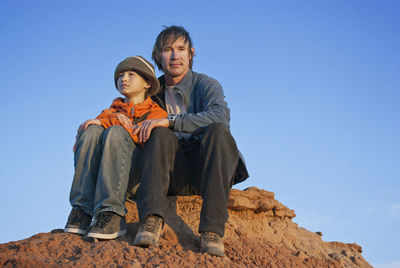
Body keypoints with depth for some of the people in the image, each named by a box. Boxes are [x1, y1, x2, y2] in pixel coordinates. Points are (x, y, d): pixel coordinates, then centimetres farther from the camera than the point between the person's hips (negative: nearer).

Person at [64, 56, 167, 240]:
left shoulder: (156, 112, 16)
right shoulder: (112, 111, 28)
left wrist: (105, 122, -9)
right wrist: (113, 119, -7)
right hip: (100, 171, 3)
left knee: (116, 132, -28)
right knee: (92, 131, -21)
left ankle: (111, 214, -39)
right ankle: (83, 209, -31)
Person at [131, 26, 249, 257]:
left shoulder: (206, 85, 4)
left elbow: (220, 116, -17)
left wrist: (171, 121, -24)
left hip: (207, 171, -2)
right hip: (174, 176, 2)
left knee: (218, 131, -31)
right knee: (161, 136, -25)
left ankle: (213, 230, -41)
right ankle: (152, 221, -44)